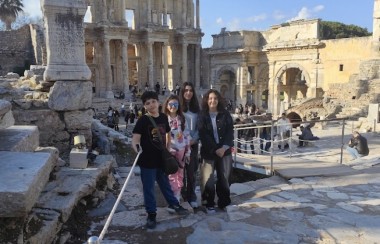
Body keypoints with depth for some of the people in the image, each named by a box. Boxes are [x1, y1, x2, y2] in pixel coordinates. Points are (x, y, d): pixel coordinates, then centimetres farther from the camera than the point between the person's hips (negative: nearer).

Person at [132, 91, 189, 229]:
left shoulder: (163, 118, 2)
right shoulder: (143, 120, -13)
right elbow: (135, 139, -21)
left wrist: (168, 150, 13)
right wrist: (136, 147, -42)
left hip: (161, 158, 4)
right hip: (147, 160, -4)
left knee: (165, 184, 22)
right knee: (149, 189, 8)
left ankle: (173, 205, 40)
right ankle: (151, 214, 23)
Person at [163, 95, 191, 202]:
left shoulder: (182, 119, 6)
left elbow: (186, 135, 8)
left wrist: (188, 152, 7)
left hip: (181, 150, 4)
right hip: (169, 151, -4)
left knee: (180, 174, 11)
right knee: (172, 175, -2)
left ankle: (177, 197, 24)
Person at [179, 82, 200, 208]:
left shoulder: (196, 108, 7)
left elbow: (199, 127, 6)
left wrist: (194, 139, -8)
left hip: (193, 143, 3)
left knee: (192, 170, 5)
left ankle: (191, 197, 15)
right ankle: (181, 197, 14)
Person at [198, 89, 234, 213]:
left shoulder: (225, 114, 4)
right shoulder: (202, 116, -1)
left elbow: (230, 132, -1)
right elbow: (203, 135, -8)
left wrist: (224, 147, -15)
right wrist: (215, 149, -15)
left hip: (224, 151, 2)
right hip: (208, 152, -1)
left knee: (224, 178, 8)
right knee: (208, 179, -1)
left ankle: (224, 202, 23)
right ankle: (209, 204, 16)